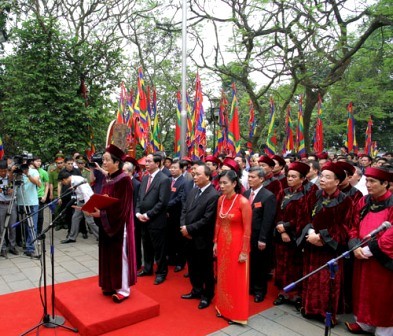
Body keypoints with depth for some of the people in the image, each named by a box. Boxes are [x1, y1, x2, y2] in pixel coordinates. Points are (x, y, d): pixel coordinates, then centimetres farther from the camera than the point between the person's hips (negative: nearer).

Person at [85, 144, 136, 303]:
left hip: (119, 224, -8)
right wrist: (96, 210, -5)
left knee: (119, 255, 0)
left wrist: (101, 214, -22)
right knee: (108, 254, 14)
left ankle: (123, 289, 12)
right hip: (106, 223, 8)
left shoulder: (124, 180, -17)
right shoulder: (106, 179, 9)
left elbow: (121, 207, -20)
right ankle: (111, 285, 28)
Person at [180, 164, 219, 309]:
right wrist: (183, 227, -7)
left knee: (206, 269, 11)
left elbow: (206, 220, -22)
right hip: (189, 237, 7)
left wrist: (189, 229, -16)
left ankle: (207, 295, 29)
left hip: (202, 239, -7)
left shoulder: (214, 195, -18)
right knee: (193, 267, 21)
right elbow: (184, 210, 9)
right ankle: (197, 290, 40)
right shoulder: (193, 191, 7)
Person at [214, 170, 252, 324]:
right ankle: (223, 308, 36)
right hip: (222, 243, 6)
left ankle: (236, 314, 26)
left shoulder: (243, 202, -19)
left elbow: (247, 230, -16)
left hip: (237, 245, -6)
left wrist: (244, 252, -14)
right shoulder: (221, 200, 0)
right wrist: (215, 242, 10)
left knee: (236, 279, 8)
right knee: (223, 276, 18)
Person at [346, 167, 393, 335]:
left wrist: (370, 249, -20)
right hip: (362, 256, 5)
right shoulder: (363, 202, 3)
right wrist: (355, 246, -9)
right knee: (363, 291, 16)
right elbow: (355, 227, 7)